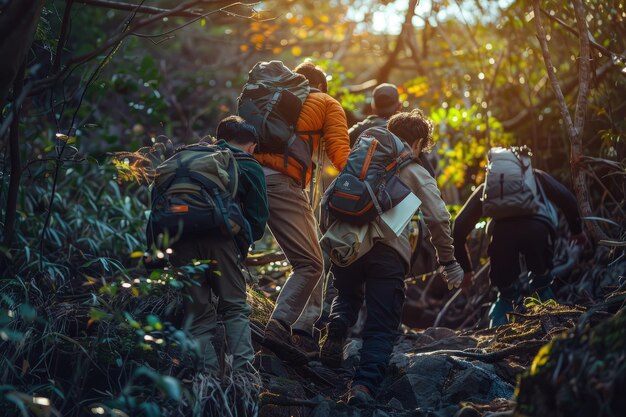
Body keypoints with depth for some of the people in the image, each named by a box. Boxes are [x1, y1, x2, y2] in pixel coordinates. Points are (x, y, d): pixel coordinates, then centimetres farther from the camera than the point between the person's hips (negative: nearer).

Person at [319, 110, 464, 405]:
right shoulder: (416, 174, 10)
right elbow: (438, 218, 1)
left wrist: (330, 238, 30)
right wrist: (449, 262, 8)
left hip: (346, 244, 3)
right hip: (388, 251, -3)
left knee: (347, 294, 33)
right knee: (382, 326, 3)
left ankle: (337, 327, 1)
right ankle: (365, 384, -18)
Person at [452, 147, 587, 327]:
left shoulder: (486, 187, 37)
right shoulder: (535, 176, 37)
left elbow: (459, 226, 28)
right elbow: (566, 197, 20)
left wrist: (465, 268, 33)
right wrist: (577, 229, 31)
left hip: (502, 230, 0)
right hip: (538, 228, 0)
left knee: (505, 290, 20)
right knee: (541, 285, 25)